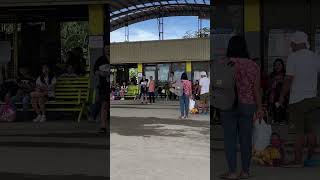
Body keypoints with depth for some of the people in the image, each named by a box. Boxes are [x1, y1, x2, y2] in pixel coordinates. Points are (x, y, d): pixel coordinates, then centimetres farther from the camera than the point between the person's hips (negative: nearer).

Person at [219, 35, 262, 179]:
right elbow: (256, 88, 0)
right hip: (247, 106, 3)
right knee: (246, 139, 8)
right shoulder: (253, 65, -1)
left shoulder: (223, 64, -8)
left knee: (230, 139, 4)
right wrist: (259, 107, 10)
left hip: (228, 106, -3)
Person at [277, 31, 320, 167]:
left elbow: (288, 80, -13)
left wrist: (282, 97, -7)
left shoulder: (293, 57, -10)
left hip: (297, 99, -6)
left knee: (299, 131, -4)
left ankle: (298, 160, 0)